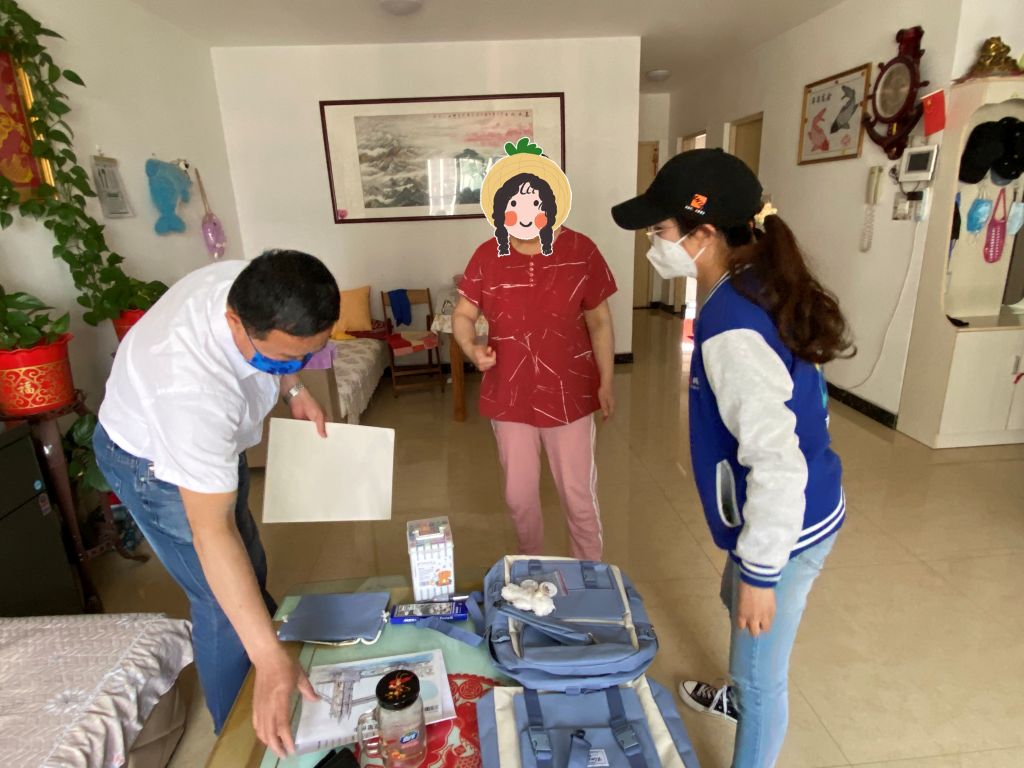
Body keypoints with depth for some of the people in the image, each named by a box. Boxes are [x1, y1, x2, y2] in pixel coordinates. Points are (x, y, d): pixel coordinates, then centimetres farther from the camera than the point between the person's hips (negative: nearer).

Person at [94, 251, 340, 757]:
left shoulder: (260, 291, -26)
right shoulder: (192, 386, -45)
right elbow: (210, 531, -42)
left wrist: (294, 390, -9)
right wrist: (270, 659, -41)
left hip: (210, 439, 7)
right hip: (153, 460, -7)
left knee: (250, 567, 22)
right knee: (224, 605, -1)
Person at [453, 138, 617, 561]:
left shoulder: (580, 250, -7)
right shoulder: (486, 257, -3)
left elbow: (599, 322, -1)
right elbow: (463, 314, 0)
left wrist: (606, 381, 0)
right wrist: (471, 348, -23)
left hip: (568, 394, -2)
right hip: (509, 396, 2)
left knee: (579, 496, 10)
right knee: (519, 497, 16)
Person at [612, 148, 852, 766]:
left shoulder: (732, 332, -31)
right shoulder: (757, 288, 0)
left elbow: (777, 466, -33)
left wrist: (760, 573, -22)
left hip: (787, 528, -10)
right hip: (807, 508, 10)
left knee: (761, 673, 14)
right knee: (736, 600, 34)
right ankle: (745, 700, 62)